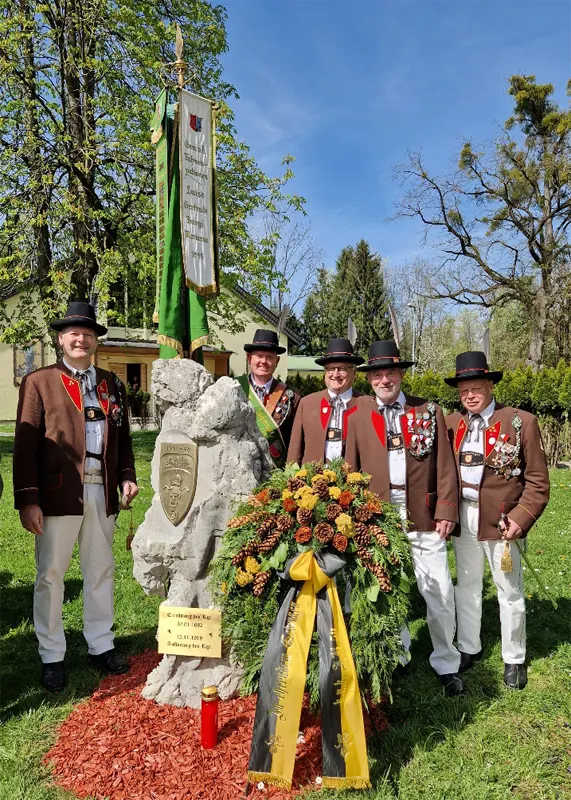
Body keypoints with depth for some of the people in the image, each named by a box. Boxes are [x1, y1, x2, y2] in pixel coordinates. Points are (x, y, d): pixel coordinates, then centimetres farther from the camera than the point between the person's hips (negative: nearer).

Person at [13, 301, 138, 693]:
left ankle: (101, 646, 28)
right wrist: (27, 499, -12)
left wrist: (128, 475, 0)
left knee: (101, 571, 13)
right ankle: (52, 656, 22)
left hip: (102, 492, 4)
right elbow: (25, 445, -6)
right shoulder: (39, 381, 0)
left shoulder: (112, 383, 12)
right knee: (51, 574, 6)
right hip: (58, 492, -3)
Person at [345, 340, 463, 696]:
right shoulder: (358, 416, 5)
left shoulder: (429, 411, 4)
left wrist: (446, 510, -4)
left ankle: (447, 664, 23)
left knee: (440, 593, 3)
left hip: (424, 517, 0)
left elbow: (445, 465, 2)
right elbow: (351, 470, 4)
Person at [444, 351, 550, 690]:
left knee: (510, 591, 10)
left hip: (502, 519, -3)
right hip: (464, 517, 4)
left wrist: (520, 518, -17)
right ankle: (469, 648, 36)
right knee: (467, 585, 17)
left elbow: (537, 480, -8)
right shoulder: (452, 423, 3)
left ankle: (514, 659, 30)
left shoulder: (521, 422, -9)